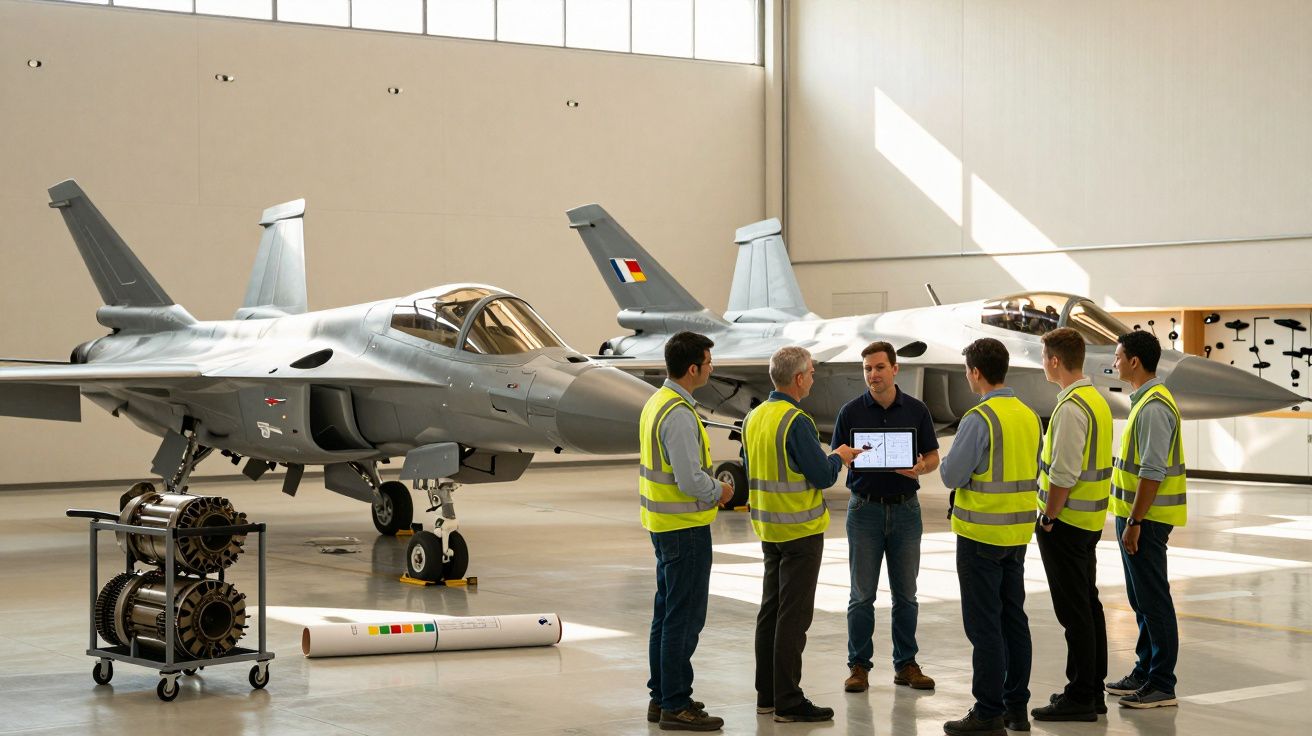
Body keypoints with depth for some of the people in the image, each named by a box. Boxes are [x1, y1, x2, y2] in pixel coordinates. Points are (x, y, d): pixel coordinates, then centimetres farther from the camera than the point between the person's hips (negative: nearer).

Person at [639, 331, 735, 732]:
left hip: (663, 523, 10)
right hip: (685, 526, -10)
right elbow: (690, 479, -25)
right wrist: (718, 492, -7)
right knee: (684, 616, -4)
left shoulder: (656, 403, 10)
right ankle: (675, 706, 0)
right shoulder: (679, 414, -22)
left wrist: (709, 487, 11)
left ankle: (662, 697, 25)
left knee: (667, 612, 17)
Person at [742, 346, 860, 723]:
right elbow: (822, 476, -18)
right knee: (793, 616, -4)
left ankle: (767, 693, 20)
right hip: (800, 529, -8)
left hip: (768, 528, 8)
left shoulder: (754, 418, 7)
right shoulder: (796, 422, -19)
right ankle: (788, 702, -2)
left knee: (771, 609, 14)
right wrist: (838, 456, 3)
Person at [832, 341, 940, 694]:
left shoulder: (916, 410, 3)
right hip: (865, 507, -1)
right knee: (862, 594, 1)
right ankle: (859, 665, 8)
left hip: (905, 508, 1)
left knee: (905, 593, 6)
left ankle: (906, 664, 15)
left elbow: (933, 457, 6)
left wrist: (919, 467, -16)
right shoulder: (851, 411, 0)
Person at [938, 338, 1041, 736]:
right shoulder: (1029, 416, 7)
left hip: (982, 534, -8)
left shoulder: (979, 418, -18)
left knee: (984, 625, -2)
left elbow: (952, 475, -17)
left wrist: (945, 464, 3)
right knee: (1013, 618, 15)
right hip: (1018, 532, 8)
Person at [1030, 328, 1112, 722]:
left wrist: (1048, 517, -14)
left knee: (1074, 610, -5)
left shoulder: (1072, 408, -19)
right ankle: (1092, 688, 23)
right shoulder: (1096, 400, 12)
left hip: (1066, 521, -10)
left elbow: (1064, 474, -23)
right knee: (1088, 604, 15)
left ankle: (1080, 697, -1)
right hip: (1089, 522, 10)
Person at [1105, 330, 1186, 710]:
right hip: (1138, 515, 10)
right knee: (1142, 600, 17)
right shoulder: (1146, 400, 13)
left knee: (1153, 601, -4)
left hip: (1145, 519, -10)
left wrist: (1134, 522, -22)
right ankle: (1145, 672, 26)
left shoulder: (1154, 407, -19)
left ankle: (1162, 685, 1)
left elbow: (1153, 471, -23)